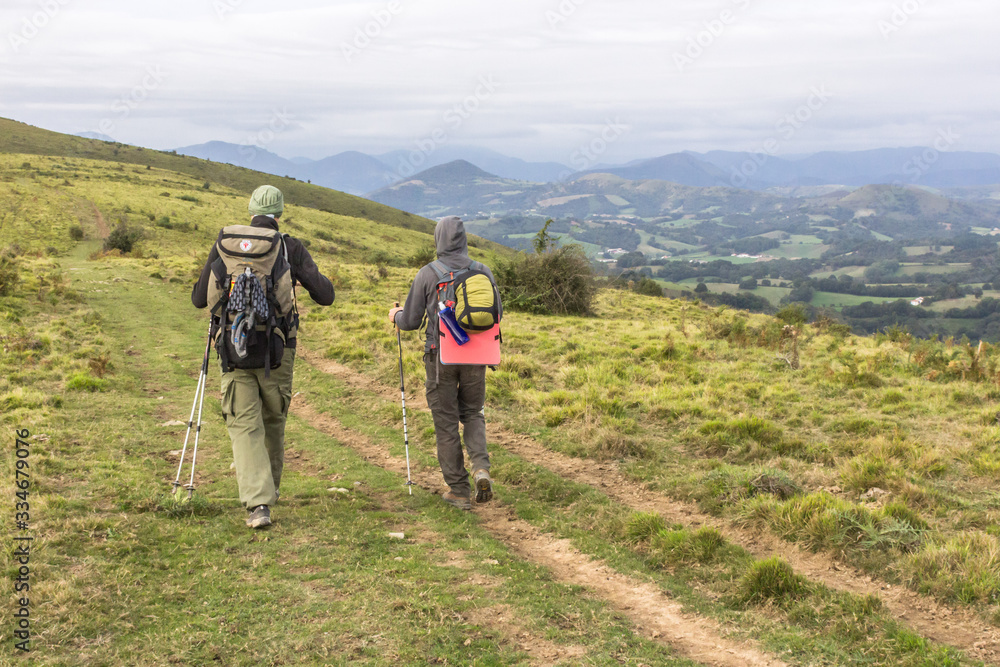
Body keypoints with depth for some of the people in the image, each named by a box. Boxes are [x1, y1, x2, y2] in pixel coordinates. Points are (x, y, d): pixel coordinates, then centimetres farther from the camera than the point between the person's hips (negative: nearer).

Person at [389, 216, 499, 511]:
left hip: (440, 356, -2)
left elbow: (411, 322, -3)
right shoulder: (483, 271, -1)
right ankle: (480, 467, -4)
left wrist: (396, 315, 20)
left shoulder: (427, 274, -7)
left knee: (446, 423, 8)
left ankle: (459, 491, 12)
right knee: (473, 413, 20)